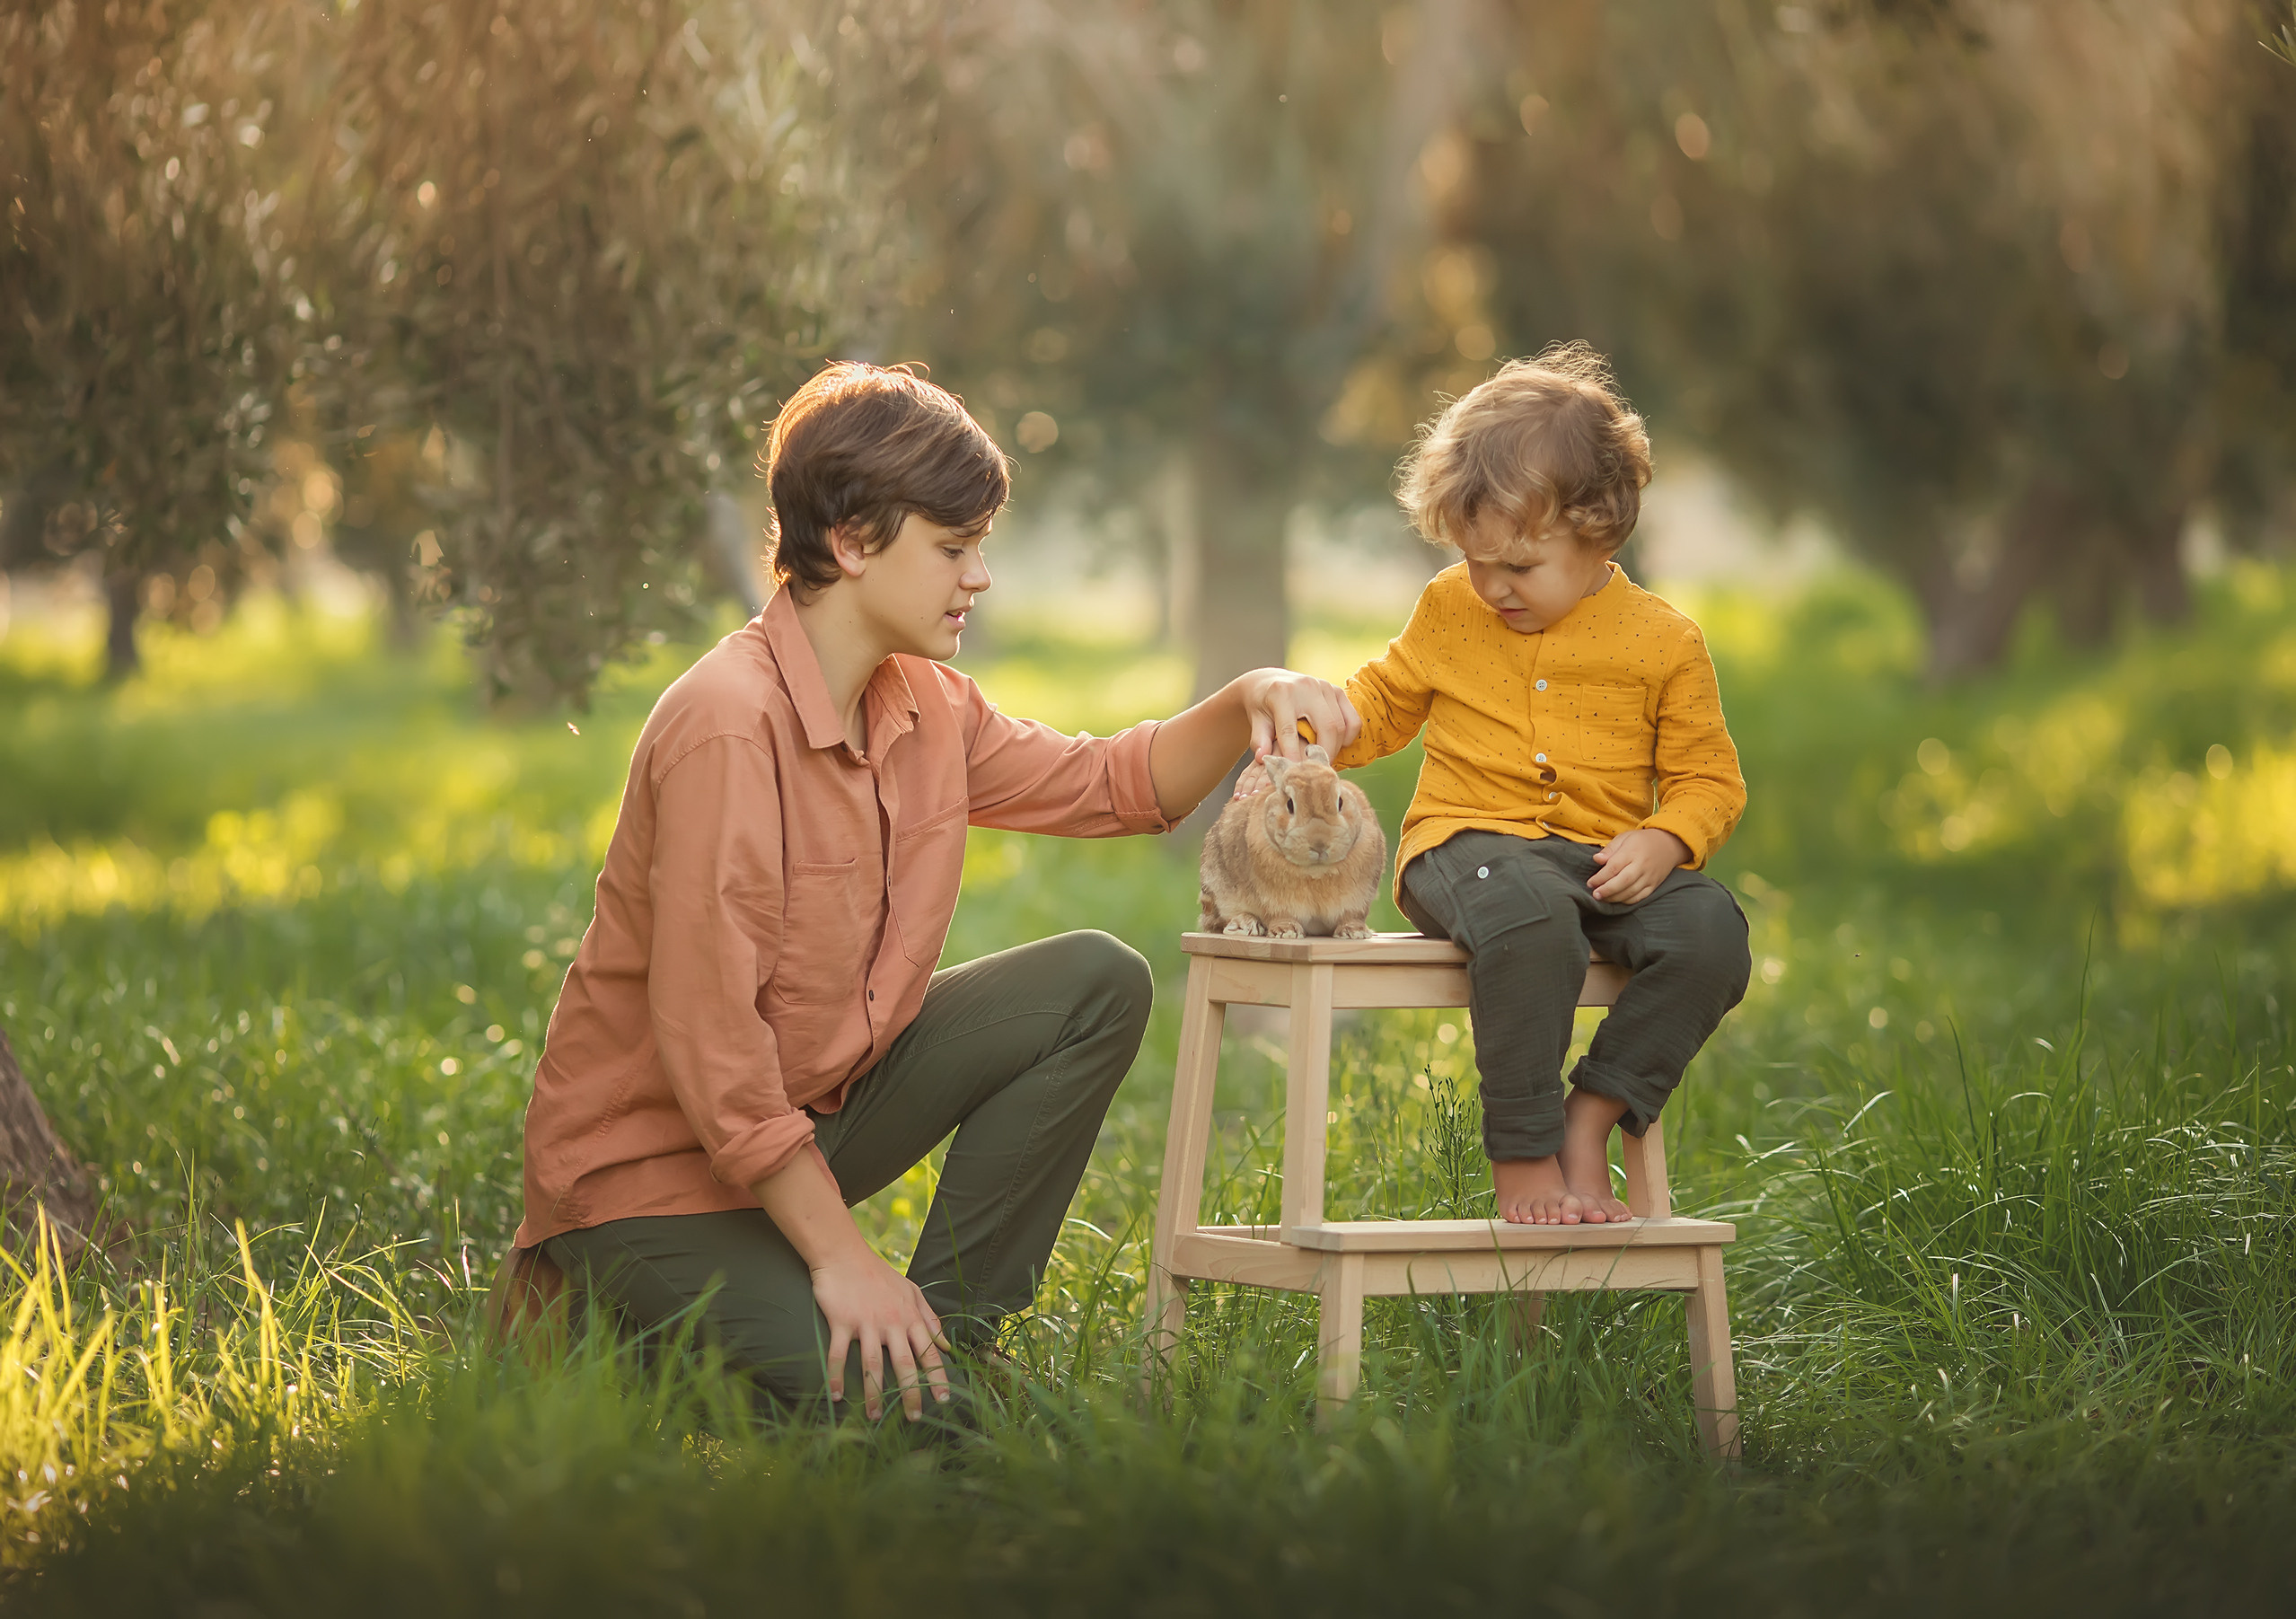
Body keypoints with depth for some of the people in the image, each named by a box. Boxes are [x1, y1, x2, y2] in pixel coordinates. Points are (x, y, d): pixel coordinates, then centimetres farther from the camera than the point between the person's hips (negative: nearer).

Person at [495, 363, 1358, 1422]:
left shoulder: (924, 704, 2)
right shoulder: (728, 722, -25)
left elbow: (1107, 785, 17)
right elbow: (705, 1035, -27)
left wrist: (1244, 705, -5)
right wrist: (839, 1258, -24)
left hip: (810, 1108, 9)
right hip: (650, 1163, -9)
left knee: (1096, 985, -1)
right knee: (871, 1399, -24)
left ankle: (949, 1328, 0)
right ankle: (604, 1312, 2)